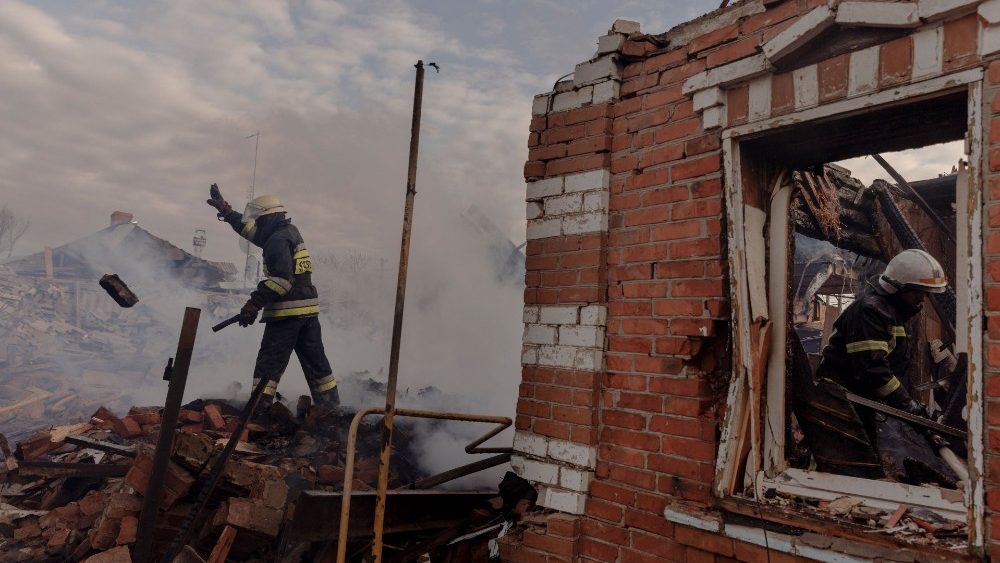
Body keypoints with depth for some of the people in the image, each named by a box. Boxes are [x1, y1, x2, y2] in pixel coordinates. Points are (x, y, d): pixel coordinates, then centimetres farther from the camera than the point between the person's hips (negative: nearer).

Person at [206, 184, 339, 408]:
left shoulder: (278, 240, -12)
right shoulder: (289, 232, 15)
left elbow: (282, 279, -23)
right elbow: (249, 230, 28)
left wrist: (255, 303, -23)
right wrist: (224, 210, 31)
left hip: (286, 311, -9)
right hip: (308, 309, 9)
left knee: (269, 364, -3)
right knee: (316, 363, 14)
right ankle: (331, 407, 19)